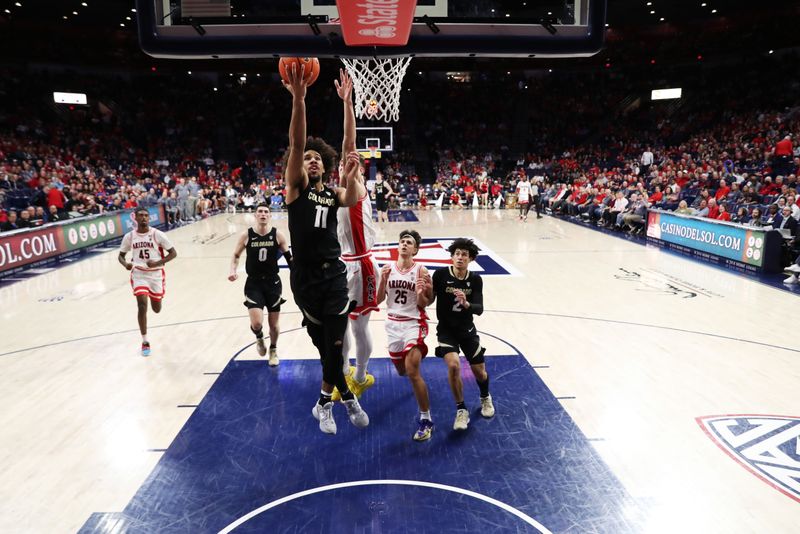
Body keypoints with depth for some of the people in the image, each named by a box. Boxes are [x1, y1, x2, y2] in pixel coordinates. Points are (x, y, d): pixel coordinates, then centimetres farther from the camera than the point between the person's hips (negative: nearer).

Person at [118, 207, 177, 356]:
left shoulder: (158, 234, -11)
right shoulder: (129, 236, -3)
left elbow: (173, 253, -9)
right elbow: (121, 255, 9)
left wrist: (157, 263, -23)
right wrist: (125, 264, -15)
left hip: (156, 275, 0)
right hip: (139, 274, 0)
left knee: (156, 309, 12)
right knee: (142, 306, -14)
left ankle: (154, 298, 53)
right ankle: (145, 341, -1)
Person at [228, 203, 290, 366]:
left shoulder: (277, 234, -5)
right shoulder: (246, 235, -6)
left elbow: (288, 256, 5)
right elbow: (236, 256, 6)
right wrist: (233, 271, -11)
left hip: (273, 282, 1)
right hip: (253, 283, -1)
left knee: (274, 324, 10)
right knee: (256, 324, -14)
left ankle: (273, 349, 40)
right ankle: (259, 338, 24)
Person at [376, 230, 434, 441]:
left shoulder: (421, 271, -10)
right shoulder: (388, 269, -1)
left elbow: (425, 304, -6)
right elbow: (379, 300, 0)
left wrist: (420, 294, -27)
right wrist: (383, 280, -16)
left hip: (414, 323, -4)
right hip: (393, 323, 5)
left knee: (412, 372, -19)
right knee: (401, 370, 19)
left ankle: (426, 419, -4)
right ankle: (416, 356, 58)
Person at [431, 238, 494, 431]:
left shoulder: (475, 280, -8)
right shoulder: (440, 275, -15)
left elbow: (479, 309, -15)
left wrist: (466, 304, -37)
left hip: (467, 330, 3)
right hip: (446, 330, -2)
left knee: (480, 371, 7)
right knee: (453, 365, -25)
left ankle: (485, 397, 44)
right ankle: (461, 410, -2)